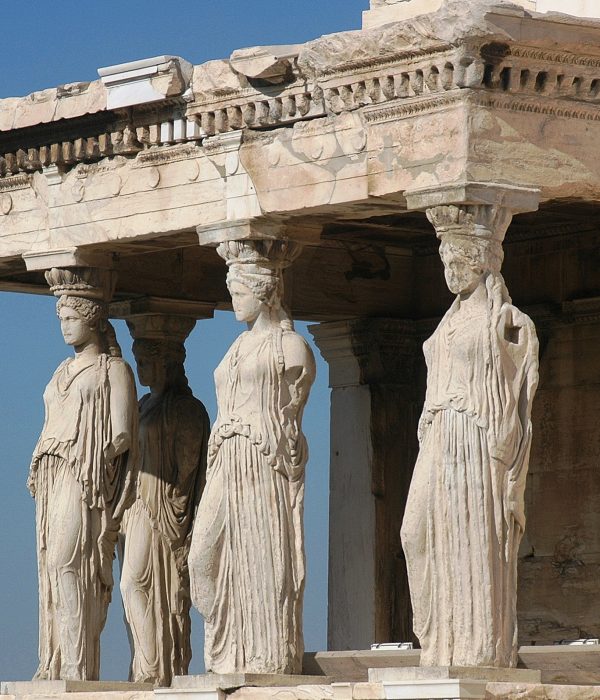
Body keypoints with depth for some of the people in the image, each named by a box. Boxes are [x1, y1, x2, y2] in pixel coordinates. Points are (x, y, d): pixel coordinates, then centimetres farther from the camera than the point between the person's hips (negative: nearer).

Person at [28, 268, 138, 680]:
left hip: (87, 482, -8)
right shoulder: (64, 372, 22)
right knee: (53, 570, 1)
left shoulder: (113, 369, 1)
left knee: (72, 565, -16)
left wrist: (87, 455, -13)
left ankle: (79, 668, -20)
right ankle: (56, 665, -1)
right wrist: (42, 469, 7)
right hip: (54, 483, 8)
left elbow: (121, 434, -7)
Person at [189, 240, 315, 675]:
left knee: (264, 562, -8)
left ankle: (270, 660, -7)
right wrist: (217, 469, 13)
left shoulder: (291, 346, -1)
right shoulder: (240, 347, 21)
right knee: (206, 557, -2)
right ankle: (230, 653, 1)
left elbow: (290, 415, -4)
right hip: (227, 465, 8)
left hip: (266, 464, -8)